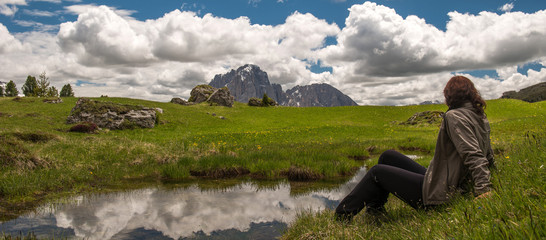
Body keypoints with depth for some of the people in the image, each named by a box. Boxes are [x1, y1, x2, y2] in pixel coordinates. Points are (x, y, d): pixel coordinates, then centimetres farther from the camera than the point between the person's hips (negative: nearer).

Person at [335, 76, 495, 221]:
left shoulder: (454, 116, -18)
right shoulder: (481, 118, 11)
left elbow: (474, 156, -28)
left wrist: (483, 189, -32)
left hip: (438, 194, -9)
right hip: (452, 188, 9)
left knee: (376, 172, 2)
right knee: (388, 156, 15)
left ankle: (341, 217, 13)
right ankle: (374, 211, 24)